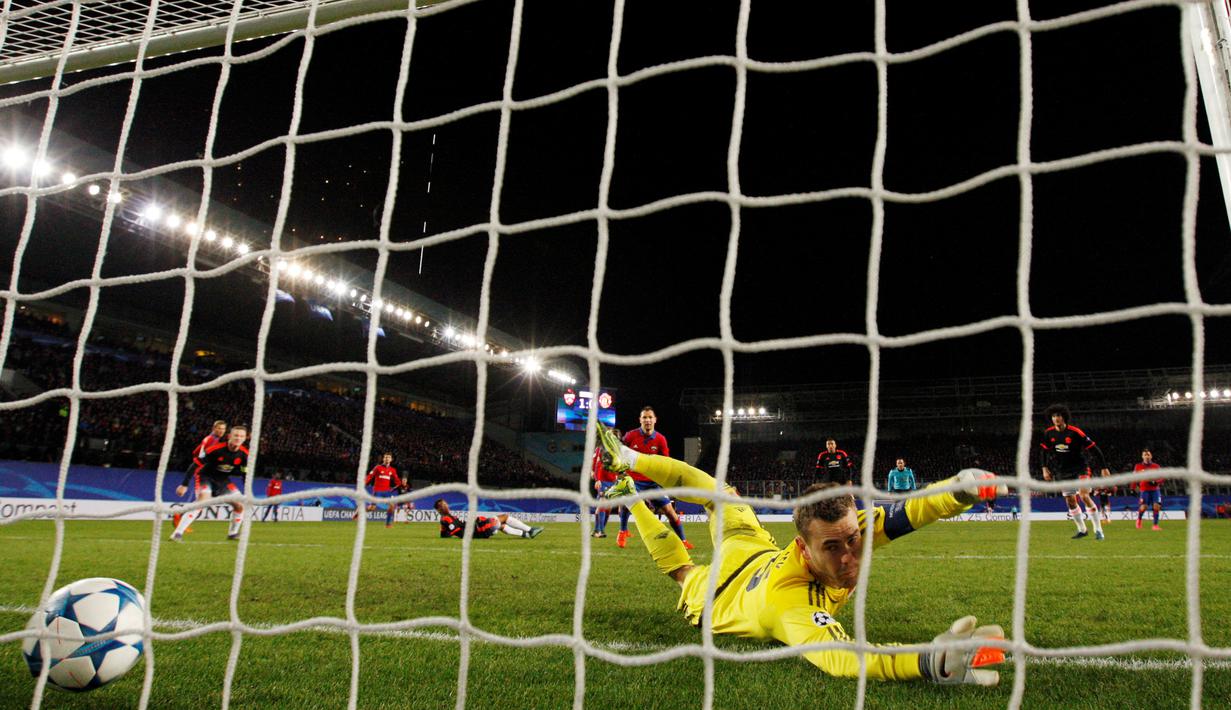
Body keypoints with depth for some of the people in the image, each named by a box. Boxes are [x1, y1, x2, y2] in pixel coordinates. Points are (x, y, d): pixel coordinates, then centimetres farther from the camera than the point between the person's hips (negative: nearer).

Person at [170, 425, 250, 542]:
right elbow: (195, 465, -23)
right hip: (205, 476, -5)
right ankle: (177, 533, -27)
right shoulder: (216, 449, -28)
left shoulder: (244, 454, -15)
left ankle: (233, 533, 23)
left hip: (223, 479, 5)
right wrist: (184, 484, -23)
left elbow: (246, 474, -2)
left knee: (240, 505, 0)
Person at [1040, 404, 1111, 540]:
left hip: (1080, 470, -5)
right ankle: (1082, 530, 24)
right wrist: (1045, 468, 5)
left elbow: (1093, 448, -14)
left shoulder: (1075, 432, -19)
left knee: (1085, 496, -18)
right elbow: (1045, 451, 12)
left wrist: (1103, 468, -14)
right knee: (1070, 501, 8)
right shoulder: (1049, 433, -4)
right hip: (1063, 473, 5)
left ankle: (1098, 530, -9)